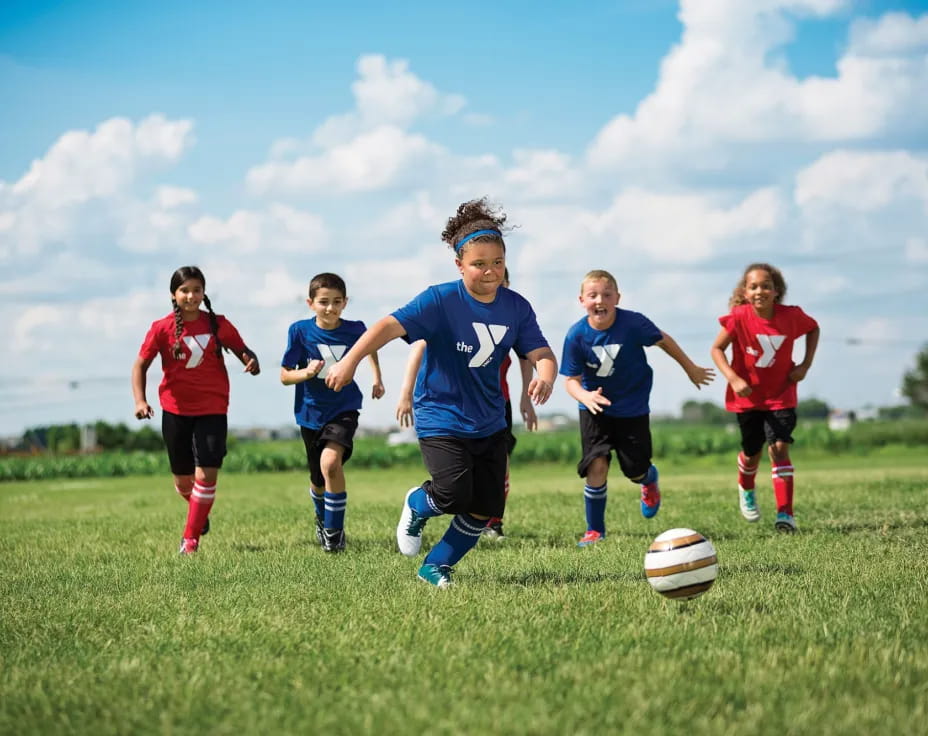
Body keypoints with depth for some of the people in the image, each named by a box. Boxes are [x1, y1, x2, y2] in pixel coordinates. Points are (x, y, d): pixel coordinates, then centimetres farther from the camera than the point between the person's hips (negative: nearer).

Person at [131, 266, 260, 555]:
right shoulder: (162, 328, -5)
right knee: (183, 478, 11)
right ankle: (199, 513, 44)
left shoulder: (218, 324, -3)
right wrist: (140, 401, -16)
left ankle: (191, 537, -2)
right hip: (175, 410, 1)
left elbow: (242, 350, 7)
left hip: (212, 410, -1)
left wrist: (251, 361, -17)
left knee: (207, 473, -13)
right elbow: (140, 365, -2)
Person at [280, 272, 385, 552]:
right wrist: (306, 372, -28)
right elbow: (284, 376, -9)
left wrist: (377, 378, 12)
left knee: (331, 461, -28)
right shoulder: (300, 331, -12)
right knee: (318, 481, 14)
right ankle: (322, 518, 48)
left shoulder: (354, 330, -9)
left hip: (344, 409, -1)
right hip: (311, 413, 1)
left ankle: (334, 531, -13)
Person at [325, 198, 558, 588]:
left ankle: (436, 566, 24)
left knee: (485, 510, 2)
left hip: (489, 421, 5)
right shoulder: (441, 300, -18)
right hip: (441, 418, -5)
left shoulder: (516, 307, -3)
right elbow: (391, 325, -26)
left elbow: (541, 353, -6)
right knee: (454, 493, -22)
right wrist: (350, 360, -39)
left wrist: (545, 378, -31)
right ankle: (417, 505, 14)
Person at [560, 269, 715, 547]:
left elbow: (663, 340, -2)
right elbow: (571, 379, -12)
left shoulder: (633, 323, -21)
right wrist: (585, 396, -35)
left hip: (633, 409, 0)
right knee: (597, 465, -15)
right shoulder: (577, 336, -19)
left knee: (636, 470, 6)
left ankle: (650, 478, 47)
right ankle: (595, 530, 2)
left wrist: (691, 368, 10)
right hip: (596, 409, 0)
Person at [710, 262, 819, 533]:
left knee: (779, 448, -16)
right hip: (748, 396, 0)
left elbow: (814, 328, 8)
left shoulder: (791, 316, -14)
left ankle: (785, 514, -16)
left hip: (781, 396, 0)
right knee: (752, 452, 13)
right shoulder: (739, 318, -18)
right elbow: (717, 349, -10)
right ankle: (746, 490, 48)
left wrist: (806, 364, -4)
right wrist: (733, 379, -24)